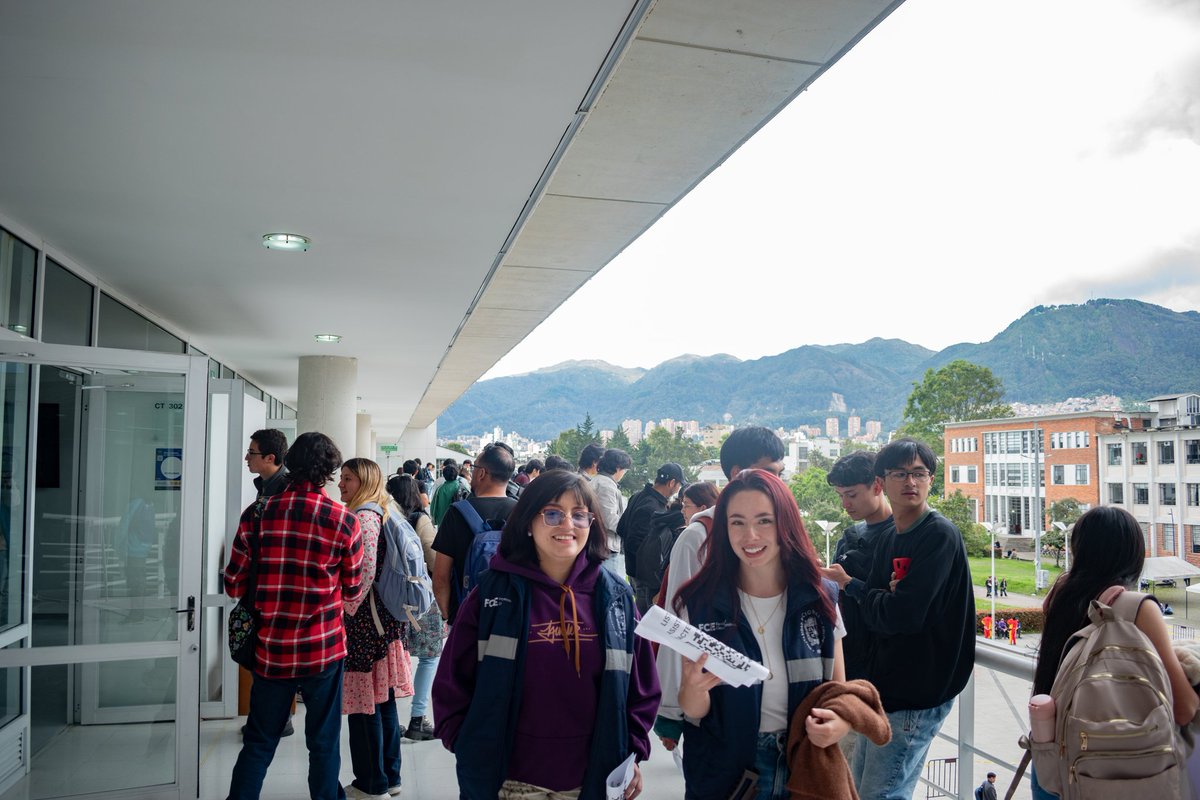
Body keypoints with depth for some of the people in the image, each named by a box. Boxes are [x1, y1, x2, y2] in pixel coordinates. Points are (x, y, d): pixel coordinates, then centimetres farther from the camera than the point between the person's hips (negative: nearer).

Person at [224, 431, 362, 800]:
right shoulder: (345, 521, -10)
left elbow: (233, 585, 1)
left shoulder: (258, 514, -5)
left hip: (271, 648, 2)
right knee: (323, 743, 14)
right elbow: (352, 591, 1)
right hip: (324, 649, -2)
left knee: (258, 742, 17)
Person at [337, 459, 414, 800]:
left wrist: (345, 612, -13)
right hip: (382, 618, 10)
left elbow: (364, 573, -22)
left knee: (364, 702, 1)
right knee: (383, 701, 14)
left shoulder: (363, 517, -15)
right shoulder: (379, 514, 14)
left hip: (364, 620, -10)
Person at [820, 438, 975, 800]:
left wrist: (850, 585, -7)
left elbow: (902, 615, -24)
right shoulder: (888, 539, 11)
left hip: (916, 697, -9)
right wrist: (884, 595, -12)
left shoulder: (940, 535, -16)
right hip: (885, 689, 9)